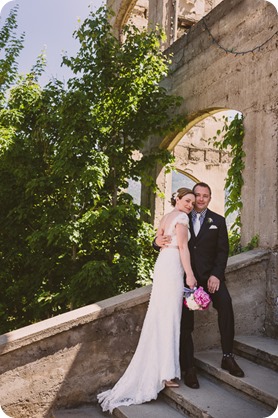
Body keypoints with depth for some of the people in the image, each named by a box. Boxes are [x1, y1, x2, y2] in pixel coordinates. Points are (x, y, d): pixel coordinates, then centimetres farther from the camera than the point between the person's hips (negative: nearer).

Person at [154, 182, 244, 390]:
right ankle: (189, 368, 6)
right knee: (185, 322, -5)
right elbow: (166, 240, 7)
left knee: (225, 303, -26)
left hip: (210, 274, 0)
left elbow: (223, 250, 3)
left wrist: (216, 275, -11)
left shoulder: (218, 221, 9)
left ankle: (228, 357, -13)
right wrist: (158, 241, -20)